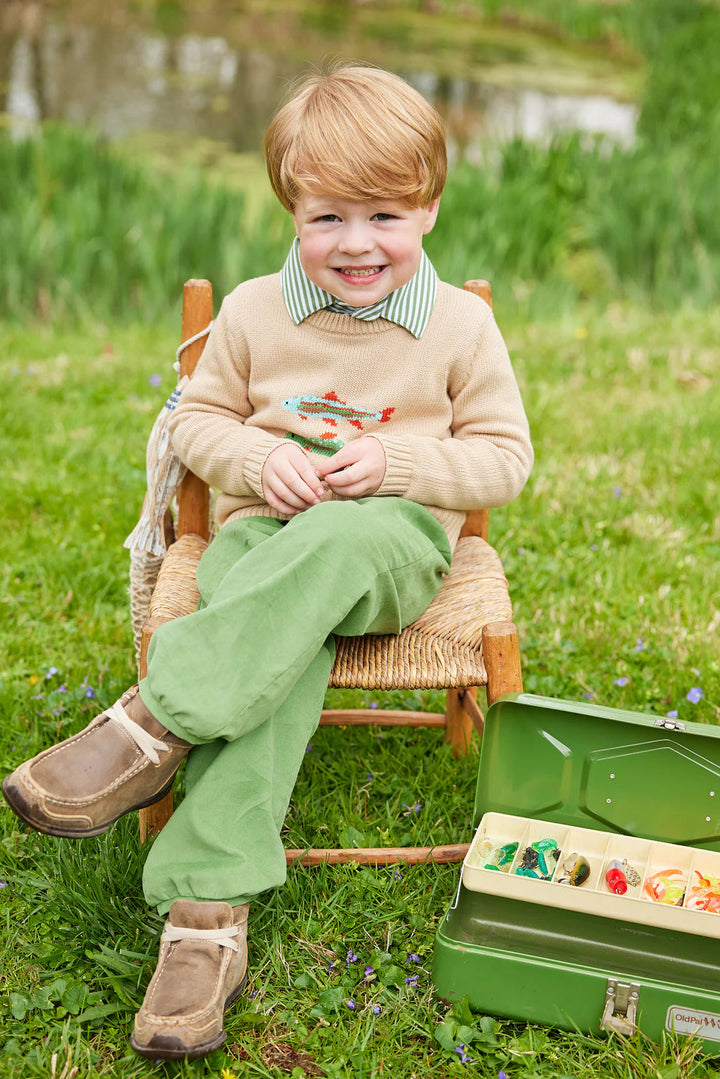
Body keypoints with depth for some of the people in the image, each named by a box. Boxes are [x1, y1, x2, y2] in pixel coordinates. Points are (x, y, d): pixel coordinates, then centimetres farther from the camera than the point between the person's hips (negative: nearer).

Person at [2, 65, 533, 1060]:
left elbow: (505, 455, 5)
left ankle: (153, 723, -35)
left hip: (394, 541, -1)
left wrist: (393, 466, -12)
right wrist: (259, 458, -8)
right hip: (264, 530, 1)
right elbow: (198, 418, 15)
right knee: (283, 653, -33)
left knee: (333, 547, -40)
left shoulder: (461, 325, 2)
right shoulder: (254, 311, 7)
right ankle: (208, 912, -38)